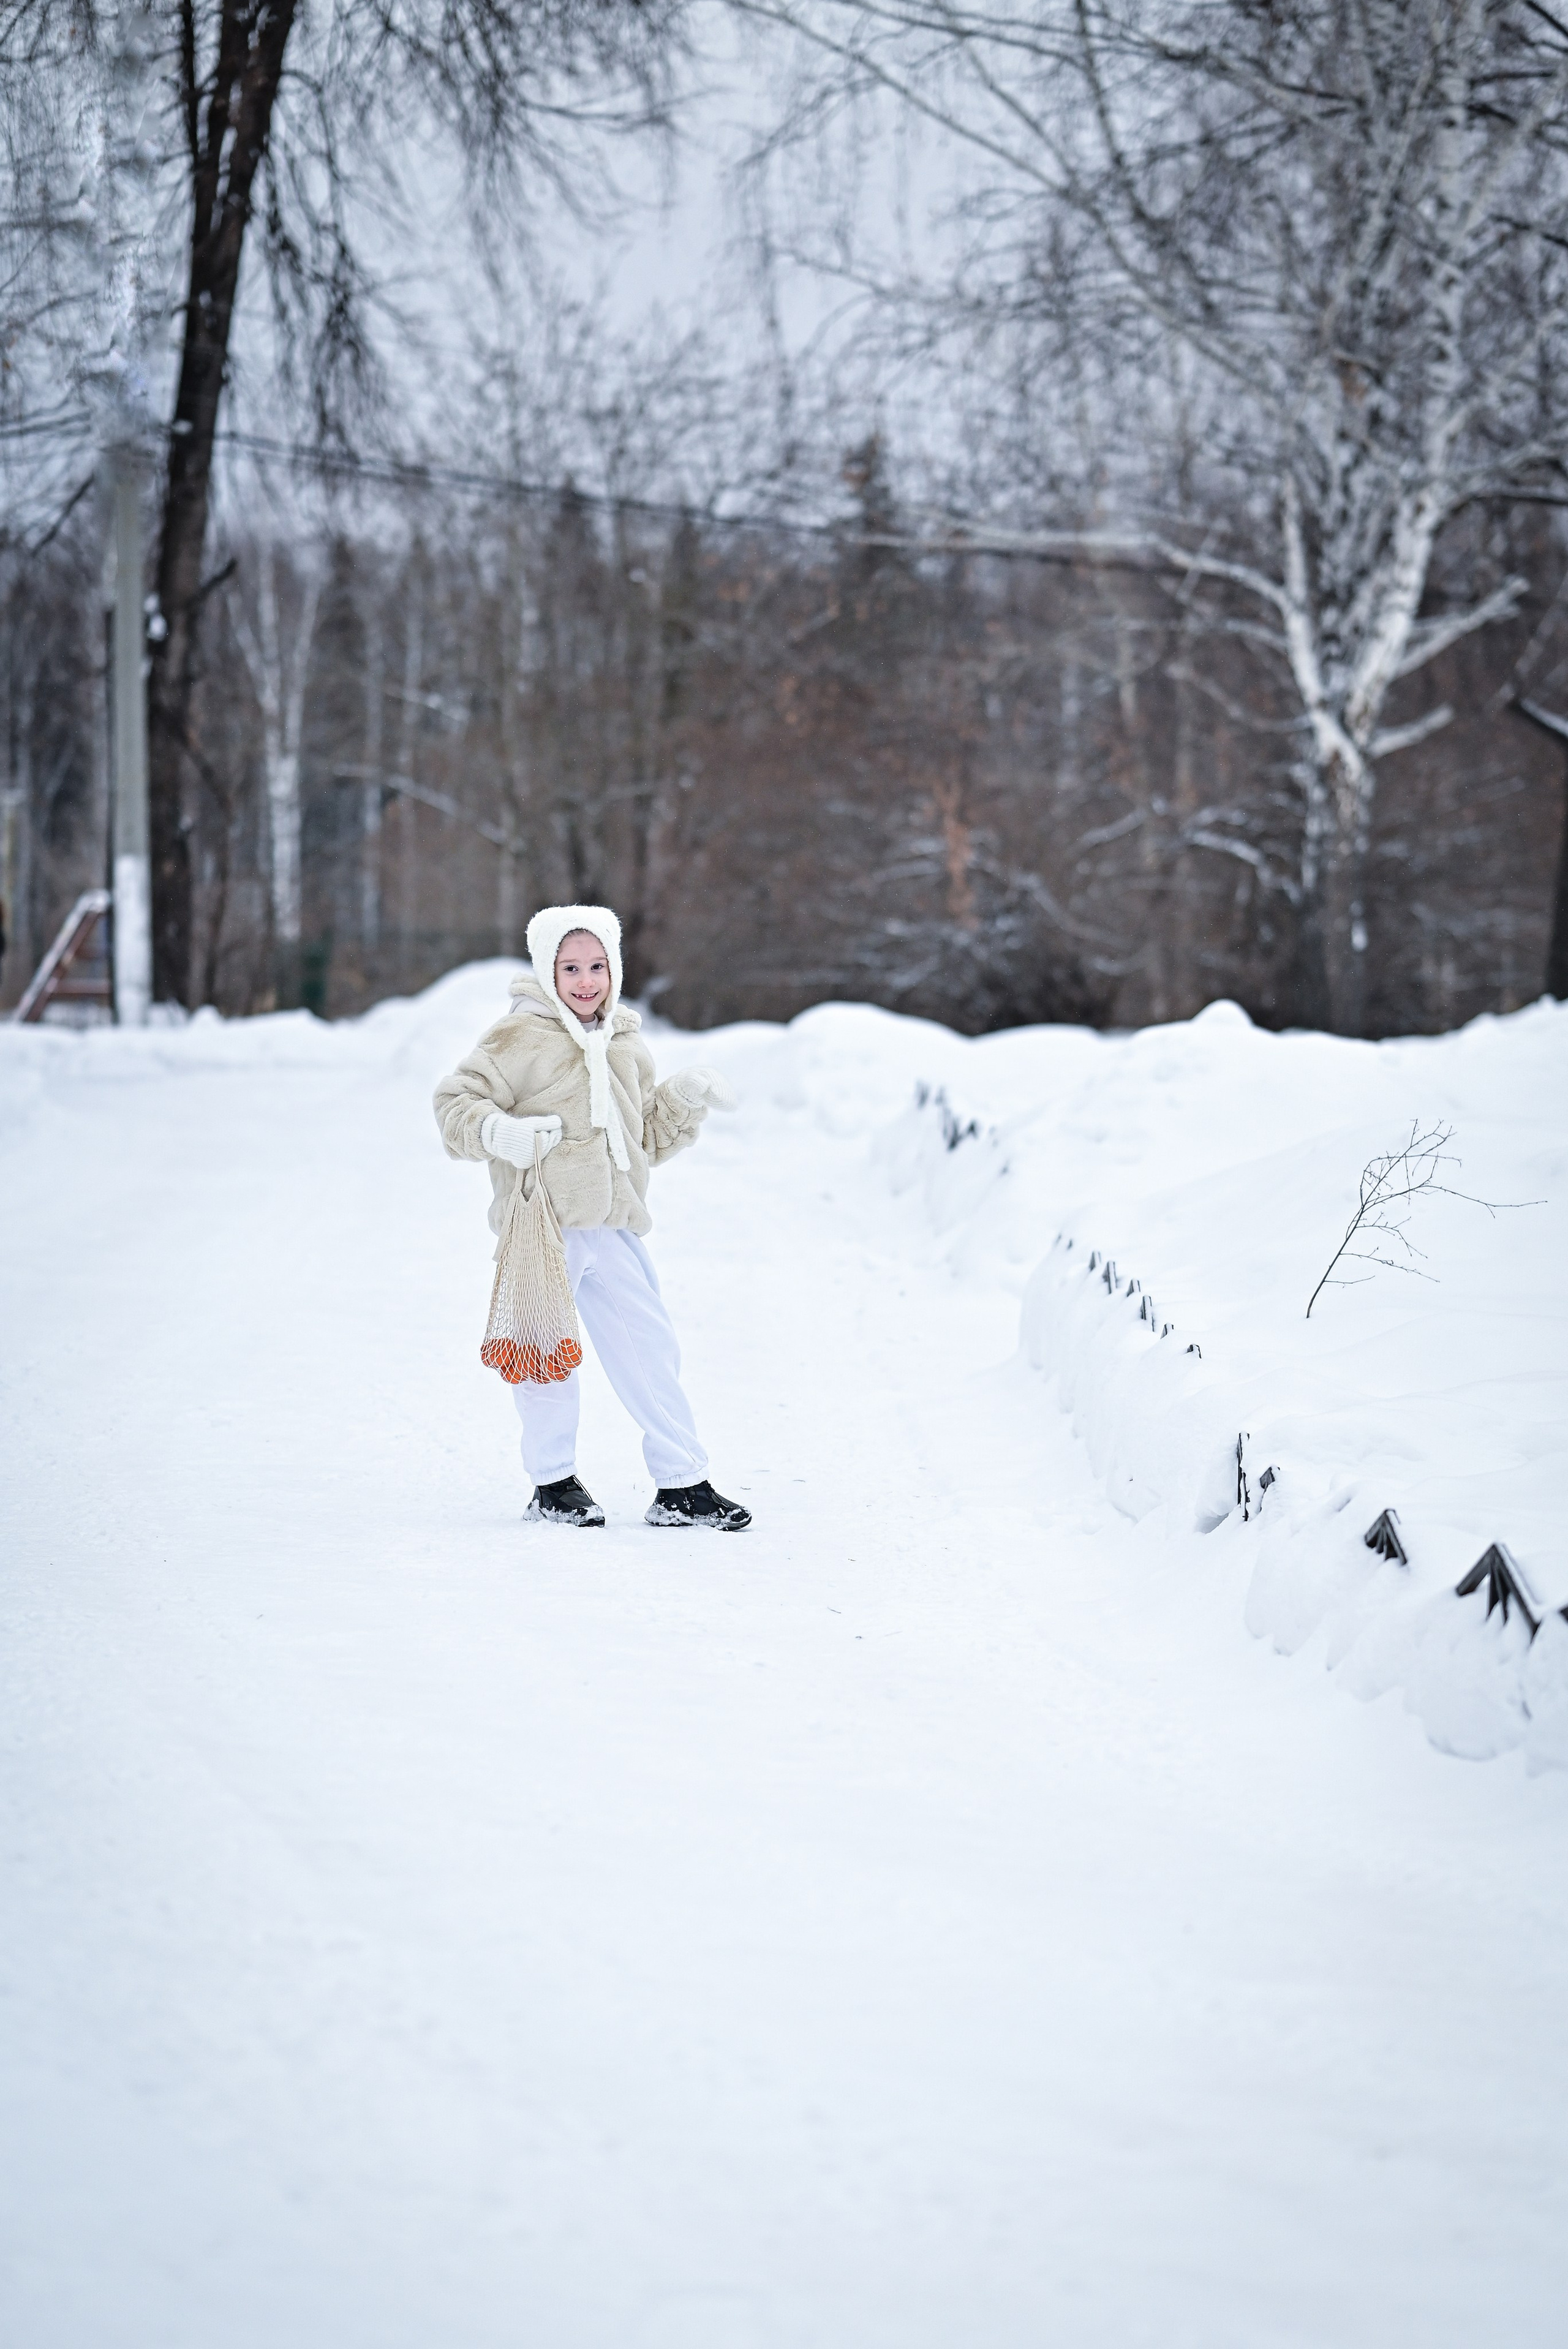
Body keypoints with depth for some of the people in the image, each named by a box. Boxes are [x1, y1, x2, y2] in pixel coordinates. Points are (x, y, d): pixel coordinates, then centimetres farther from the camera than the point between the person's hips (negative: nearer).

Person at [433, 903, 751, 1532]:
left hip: (613, 1228, 5)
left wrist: (685, 1099, 10)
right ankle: (553, 1484, 17)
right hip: (541, 1224, -5)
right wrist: (499, 1132, -23)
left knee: (649, 1350, 5)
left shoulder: (626, 1045, 16)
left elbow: (649, 1138, 25)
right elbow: (455, 1103, -6)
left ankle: (682, 1485, 12)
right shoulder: (521, 1038, -4)